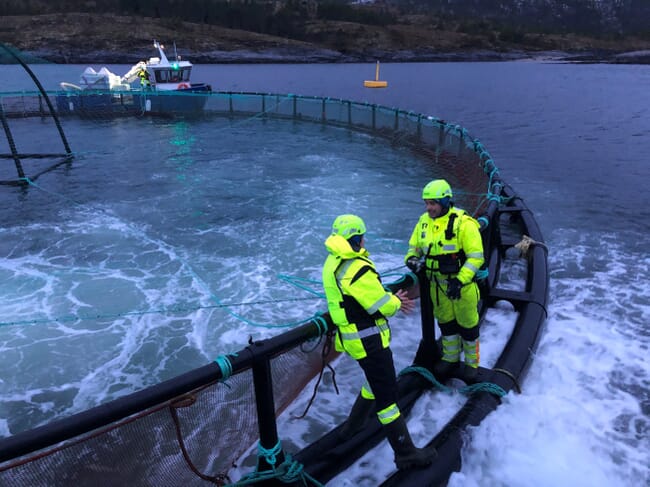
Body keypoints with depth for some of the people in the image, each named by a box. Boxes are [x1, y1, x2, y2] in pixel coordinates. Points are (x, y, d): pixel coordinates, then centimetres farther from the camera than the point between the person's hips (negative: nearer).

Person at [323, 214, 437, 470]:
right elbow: (381, 306, -22)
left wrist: (392, 299, 4)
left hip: (350, 335, 10)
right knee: (387, 395, 1)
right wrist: (396, 302, 0)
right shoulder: (357, 268, -27)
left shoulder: (333, 263, 5)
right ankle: (405, 453, 14)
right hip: (368, 340, -10)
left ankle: (352, 426, 42)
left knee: (375, 382, 28)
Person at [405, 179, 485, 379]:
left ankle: (472, 362, 32)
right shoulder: (424, 221, -2)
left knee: (467, 324, 11)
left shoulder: (464, 223, -20)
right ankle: (451, 358, 39)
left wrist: (460, 280, -27)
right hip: (437, 284, 5)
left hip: (461, 283, -5)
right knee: (445, 322, 20)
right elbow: (414, 246, 9)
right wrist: (411, 259, -13)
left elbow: (476, 257, -19)